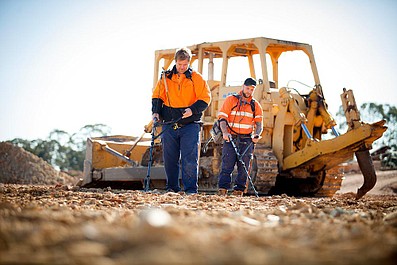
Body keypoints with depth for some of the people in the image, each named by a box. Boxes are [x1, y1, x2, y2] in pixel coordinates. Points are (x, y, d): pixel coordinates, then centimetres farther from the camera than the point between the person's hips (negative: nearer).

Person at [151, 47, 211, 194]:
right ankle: (172, 187, 17)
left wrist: (193, 109, -16)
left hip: (190, 125, -3)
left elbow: (205, 98, 0)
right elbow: (157, 96, 14)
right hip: (169, 125, 3)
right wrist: (155, 112, -3)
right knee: (170, 158, 7)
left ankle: (191, 189, -5)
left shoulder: (196, 78, 2)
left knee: (189, 159, -8)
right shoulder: (166, 77, 9)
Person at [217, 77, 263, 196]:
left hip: (247, 141, 2)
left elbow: (259, 123, 11)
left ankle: (239, 191, 5)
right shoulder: (231, 100, 7)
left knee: (243, 167, -1)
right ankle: (222, 189, -11)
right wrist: (225, 132, -16)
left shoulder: (255, 105, 14)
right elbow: (222, 117, 0)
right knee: (227, 165, -11)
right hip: (230, 138, -2)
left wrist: (257, 134, -10)